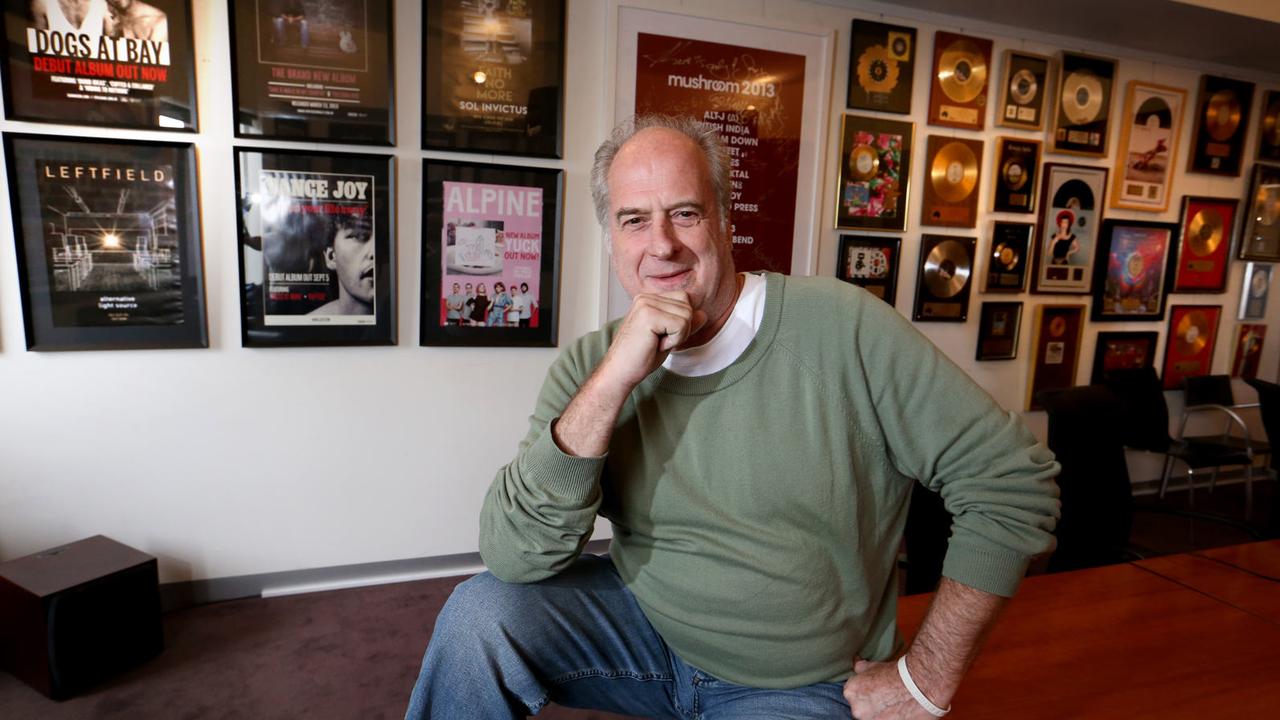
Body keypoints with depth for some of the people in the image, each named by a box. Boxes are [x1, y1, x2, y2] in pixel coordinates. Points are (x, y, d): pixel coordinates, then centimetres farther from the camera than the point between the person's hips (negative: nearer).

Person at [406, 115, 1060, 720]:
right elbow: (513, 558, -19)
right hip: (643, 628, 2)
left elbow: (1014, 479, -14)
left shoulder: (842, 328, -18)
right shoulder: (589, 365, -9)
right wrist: (612, 381, -31)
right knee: (481, 614, -18)